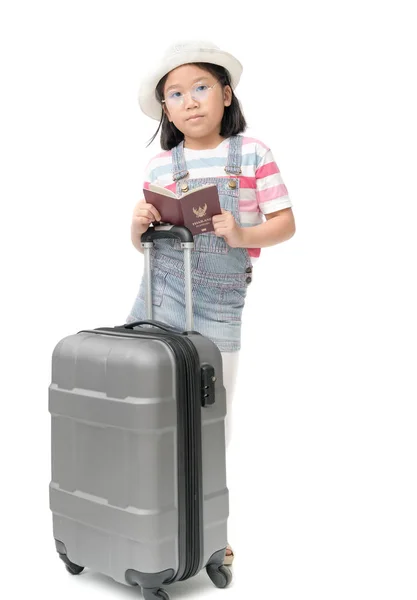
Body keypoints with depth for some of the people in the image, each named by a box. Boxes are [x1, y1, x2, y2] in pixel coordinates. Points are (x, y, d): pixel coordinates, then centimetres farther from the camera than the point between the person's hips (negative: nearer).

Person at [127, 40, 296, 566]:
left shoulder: (252, 154, -1)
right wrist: (139, 226, -11)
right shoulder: (160, 166, 5)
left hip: (218, 305, -1)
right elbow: (144, 243, 11)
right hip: (160, 295, 2)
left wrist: (243, 234, -20)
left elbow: (285, 223, -2)